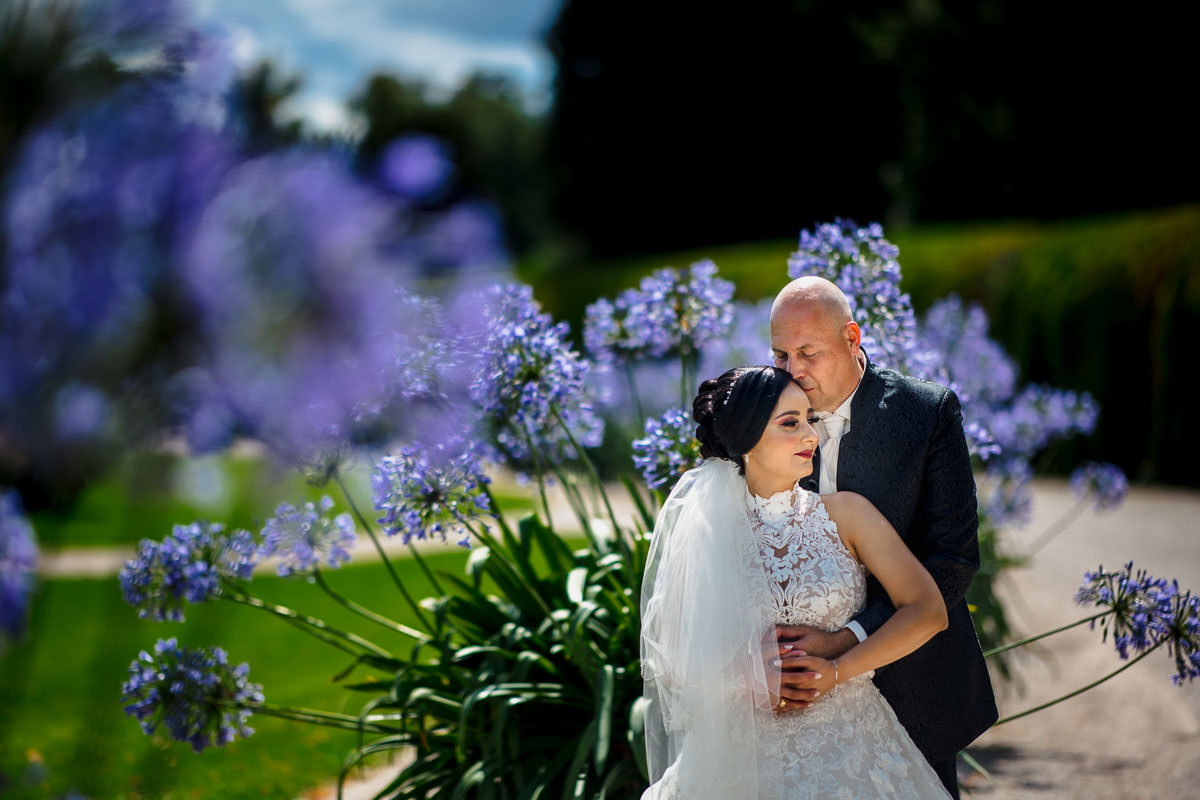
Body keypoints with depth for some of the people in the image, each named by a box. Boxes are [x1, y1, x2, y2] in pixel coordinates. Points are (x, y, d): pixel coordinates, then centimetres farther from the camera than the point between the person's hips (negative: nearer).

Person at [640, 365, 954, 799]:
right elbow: (671, 659, 0)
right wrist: (747, 680, -15)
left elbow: (927, 610, -8)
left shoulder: (844, 513, -2)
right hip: (749, 756, 0)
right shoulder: (708, 532, -2)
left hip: (849, 745, 1)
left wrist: (837, 671, -14)